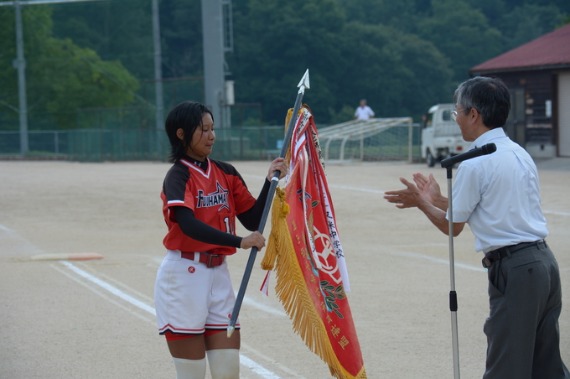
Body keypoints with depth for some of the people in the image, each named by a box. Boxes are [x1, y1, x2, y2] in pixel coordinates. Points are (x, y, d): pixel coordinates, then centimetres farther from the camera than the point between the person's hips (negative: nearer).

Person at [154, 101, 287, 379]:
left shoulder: (226, 173, 10)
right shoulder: (178, 176, -10)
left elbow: (252, 220, 10)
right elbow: (188, 224, -28)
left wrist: (270, 183, -4)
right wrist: (239, 242, -37)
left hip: (218, 275, 6)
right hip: (184, 276, -6)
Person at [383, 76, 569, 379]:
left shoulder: (474, 164, -10)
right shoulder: (520, 154, 15)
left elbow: (452, 226, -1)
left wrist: (421, 202, 15)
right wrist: (437, 199, 27)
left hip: (513, 269, -8)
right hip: (543, 260, 8)